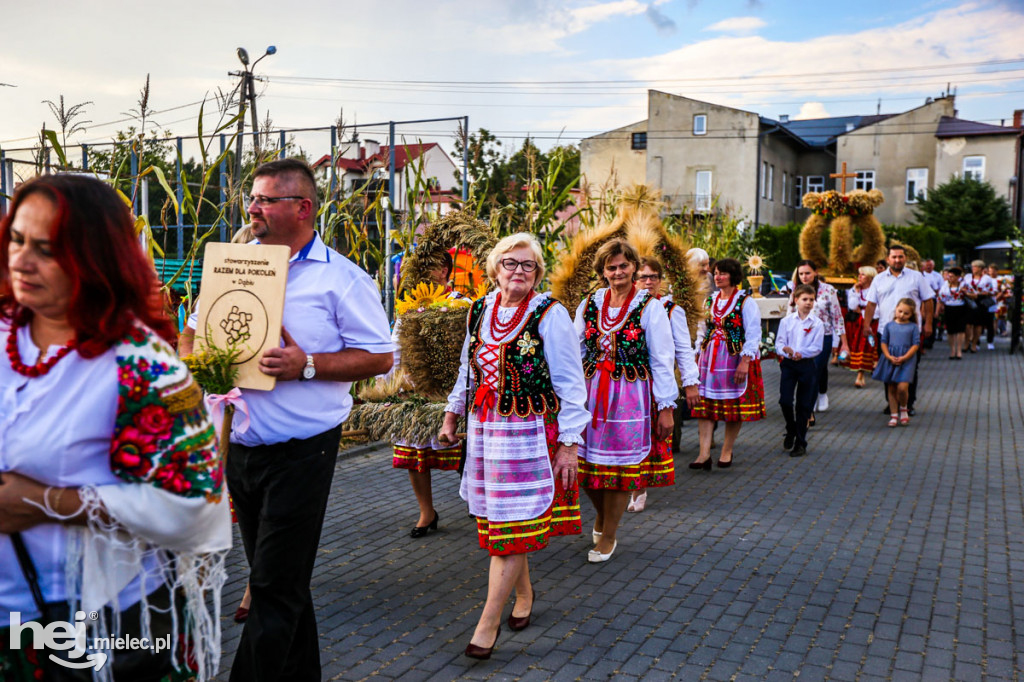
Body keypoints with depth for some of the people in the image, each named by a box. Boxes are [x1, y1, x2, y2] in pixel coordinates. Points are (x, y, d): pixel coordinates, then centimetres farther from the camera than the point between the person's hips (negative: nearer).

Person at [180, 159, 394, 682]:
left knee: (276, 586, -1)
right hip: (239, 449, 7)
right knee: (276, 579, 18)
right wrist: (193, 359, -6)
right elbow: (192, 332, 17)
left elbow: (380, 357, -9)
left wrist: (308, 365, -20)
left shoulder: (342, 278, -7)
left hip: (300, 453, -6)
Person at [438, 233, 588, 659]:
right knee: (494, 522, 11)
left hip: (529, 433, -5)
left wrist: (569, 444, -12)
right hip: (484, 430, 6)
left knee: (512, 527, -4)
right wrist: (452, 415, 20)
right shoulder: (479, 312, 8)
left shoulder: (550, 315, -8)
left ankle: (488, 622, 3)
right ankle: (524, 594, 33)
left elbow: (570, 384, -8)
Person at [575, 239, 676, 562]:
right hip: (591, 393, 3)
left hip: (631, 396, -3)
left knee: (620, 466, 3)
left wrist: (666, 408, -6)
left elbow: (661, 361, -4)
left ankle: (608, 536, 19)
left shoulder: (650, 307, -3)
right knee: (586, 461, 5)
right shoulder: (589, 304, 7)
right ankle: (601, 513, 36)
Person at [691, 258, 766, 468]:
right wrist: (700, 356, 12)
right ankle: (704, 454, -5)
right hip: (709, 359, 5)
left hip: (735, 359, -5)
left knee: (735, 407, 3)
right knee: (704, 406, -4)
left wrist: (745, 362, -17)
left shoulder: (745, 302, -5)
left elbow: (753, 335, -9)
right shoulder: (709, 301, 13)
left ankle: (727, 451, 16)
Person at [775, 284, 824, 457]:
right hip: (788, 364, 1)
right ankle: (791, 430, 21)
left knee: (804, 404, 5)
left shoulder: (817, 323, -2)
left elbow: (817, 347, -6)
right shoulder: (786, 320, 2)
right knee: (784, 400, -8)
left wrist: (801, 353, -22)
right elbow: (779, 342, -2)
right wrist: (786, 350, -23)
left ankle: (800, 443, 15)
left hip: (807, 365, -1)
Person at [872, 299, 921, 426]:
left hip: (906, 360, -3)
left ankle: (903, 409, 13)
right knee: (891, 388, 6)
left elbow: (916, 344, -2)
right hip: (890, 360, 3)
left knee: (902, 387, -16)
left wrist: (904, 357, -13)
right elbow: (883, 342, 7)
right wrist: (889, 356, -8)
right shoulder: (889, 325, 7)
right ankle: (893, 415, 16)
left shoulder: (913, 327, 2)